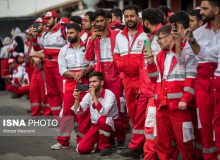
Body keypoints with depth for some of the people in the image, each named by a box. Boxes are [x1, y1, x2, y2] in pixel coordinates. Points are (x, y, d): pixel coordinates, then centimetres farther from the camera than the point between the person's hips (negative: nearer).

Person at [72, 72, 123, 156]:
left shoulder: (109, 94, -19)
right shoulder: (88, 95, -2)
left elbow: (103, 113, -33)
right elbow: (77, 111, -6)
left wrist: (94, 96, -33)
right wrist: (77, 99, -23)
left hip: (111, 125, -4)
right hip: (96, 126, 4)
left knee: (102, 120, -40)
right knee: (81, 148, -18)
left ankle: (104, 146, -17)